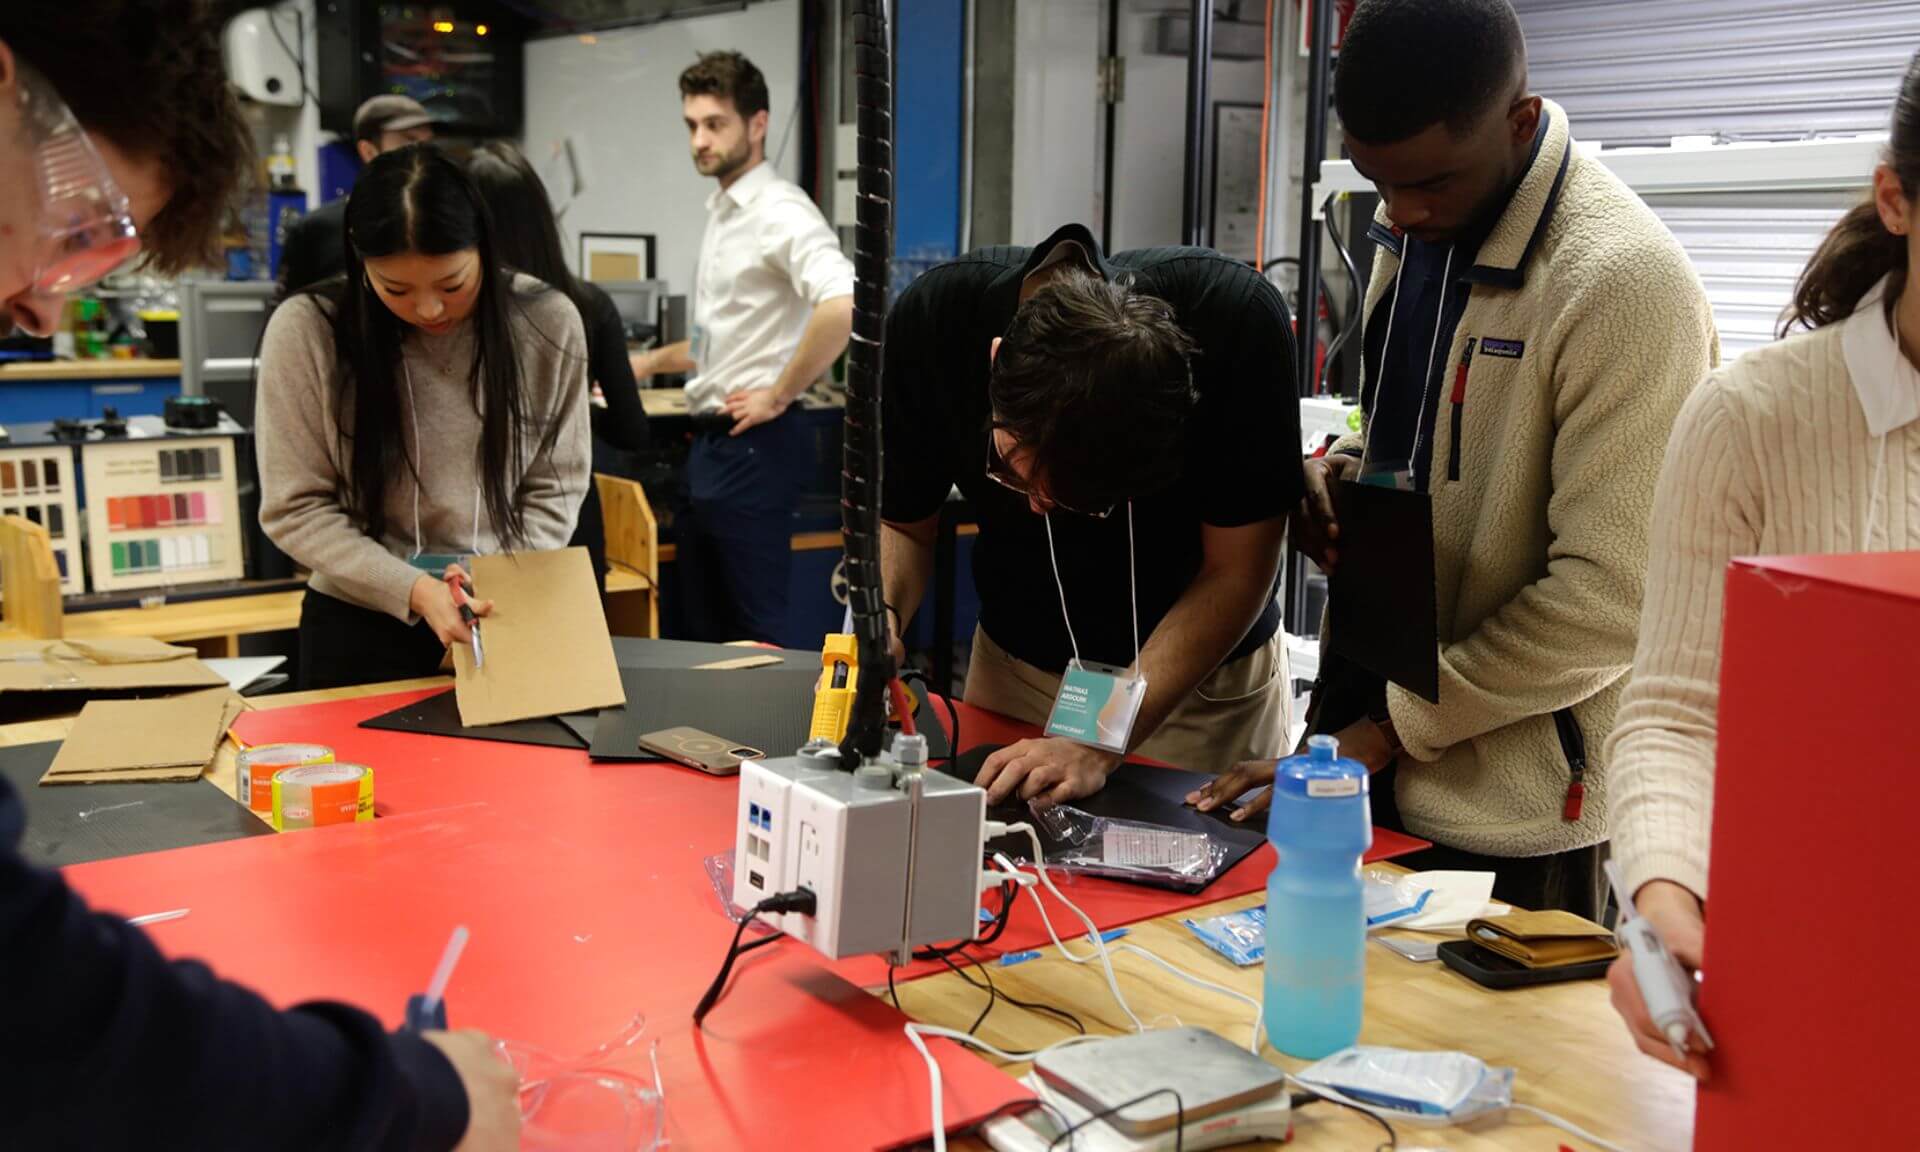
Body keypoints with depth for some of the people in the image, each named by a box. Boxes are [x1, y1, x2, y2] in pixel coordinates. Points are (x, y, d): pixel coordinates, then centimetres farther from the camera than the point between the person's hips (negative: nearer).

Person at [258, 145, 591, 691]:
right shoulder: (306, 330, -13)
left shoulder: (547, 322, -9)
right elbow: (297, 510, -9)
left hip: (512, 619, 1)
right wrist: (413, 590, -20)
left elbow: (554, 489, -1)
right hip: (362, 628, -1)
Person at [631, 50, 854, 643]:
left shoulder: (780, 212, -15)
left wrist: (778, 396, -24)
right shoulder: (723, 211, 15)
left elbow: (843, 306, -33)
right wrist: (652, 362, 29)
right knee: (701, 629, 15)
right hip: (711, 440, 10)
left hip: (753, 445, -10)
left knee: (756, 636, -4)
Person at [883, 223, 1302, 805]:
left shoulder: (1239, 320, -32)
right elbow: (903, 522, -10)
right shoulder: (932, 318, -25)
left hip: (1208, 672, -2)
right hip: (1017, 667, 2)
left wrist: (1098, 744, -32)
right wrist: (880, 615, -31)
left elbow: (1237, 568, -25)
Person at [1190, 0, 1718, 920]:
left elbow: (1607, 600, -21)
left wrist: (1384, 736, -17)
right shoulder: (1416, 225, 4)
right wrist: (1344, 471, -4)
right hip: (1364, 734, 7)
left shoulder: (1622, 282, -21)